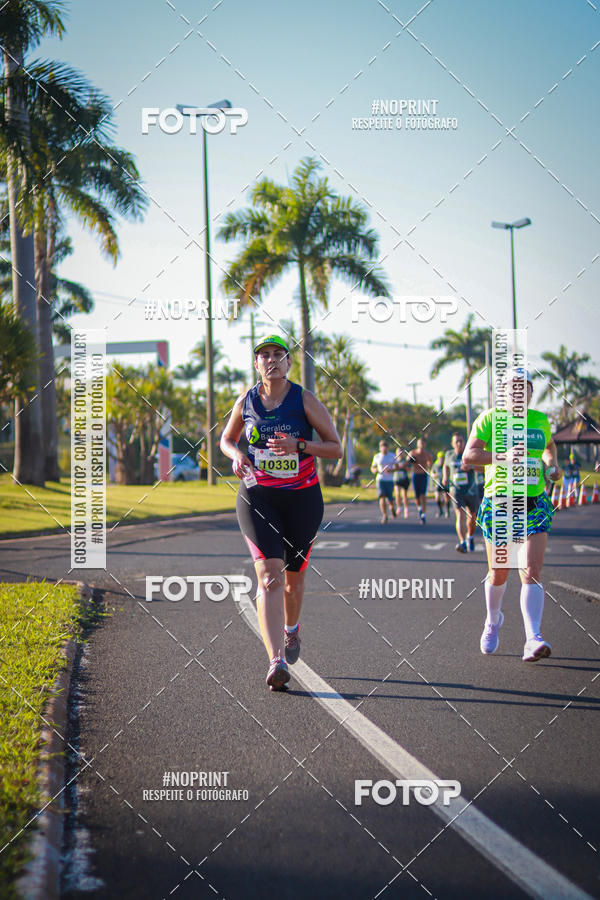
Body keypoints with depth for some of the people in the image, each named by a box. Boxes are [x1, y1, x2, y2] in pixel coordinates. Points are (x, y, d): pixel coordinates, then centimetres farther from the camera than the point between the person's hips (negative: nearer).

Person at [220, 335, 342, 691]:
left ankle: (291, 628, 48)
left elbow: (336, 448, -3)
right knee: (269, 576, -17)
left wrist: (298, 444, -19)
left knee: (294, 575, 15)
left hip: (302, 498, 0)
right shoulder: (246, 401, 2)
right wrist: (237, 455, -4)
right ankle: (277, 662, -27)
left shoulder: (305, 400, -4)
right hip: (257, 498, 0)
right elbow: (226, 439, 19)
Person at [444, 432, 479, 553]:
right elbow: (446, 466, 27)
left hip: (471, 490, 0)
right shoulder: (449, 454, 5)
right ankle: (462, 543, -29)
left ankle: (470, 537, 41)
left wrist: (471, 467, -25)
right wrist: (446, 477, 9)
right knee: (460, 515, -18)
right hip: (456, 490, 0)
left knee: (472, 517, 12)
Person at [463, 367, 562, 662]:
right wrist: (503, 456, -25)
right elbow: (468, 456, -12)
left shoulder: (540, 420, 10)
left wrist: (552, 465, 11)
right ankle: (493, 620, 38)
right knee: (498, 574, 8)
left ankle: (533, 640, -20)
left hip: (534, 504, 2)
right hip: (498, 502, -2)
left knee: (531, 571, -13)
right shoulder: (490, 419, -2)